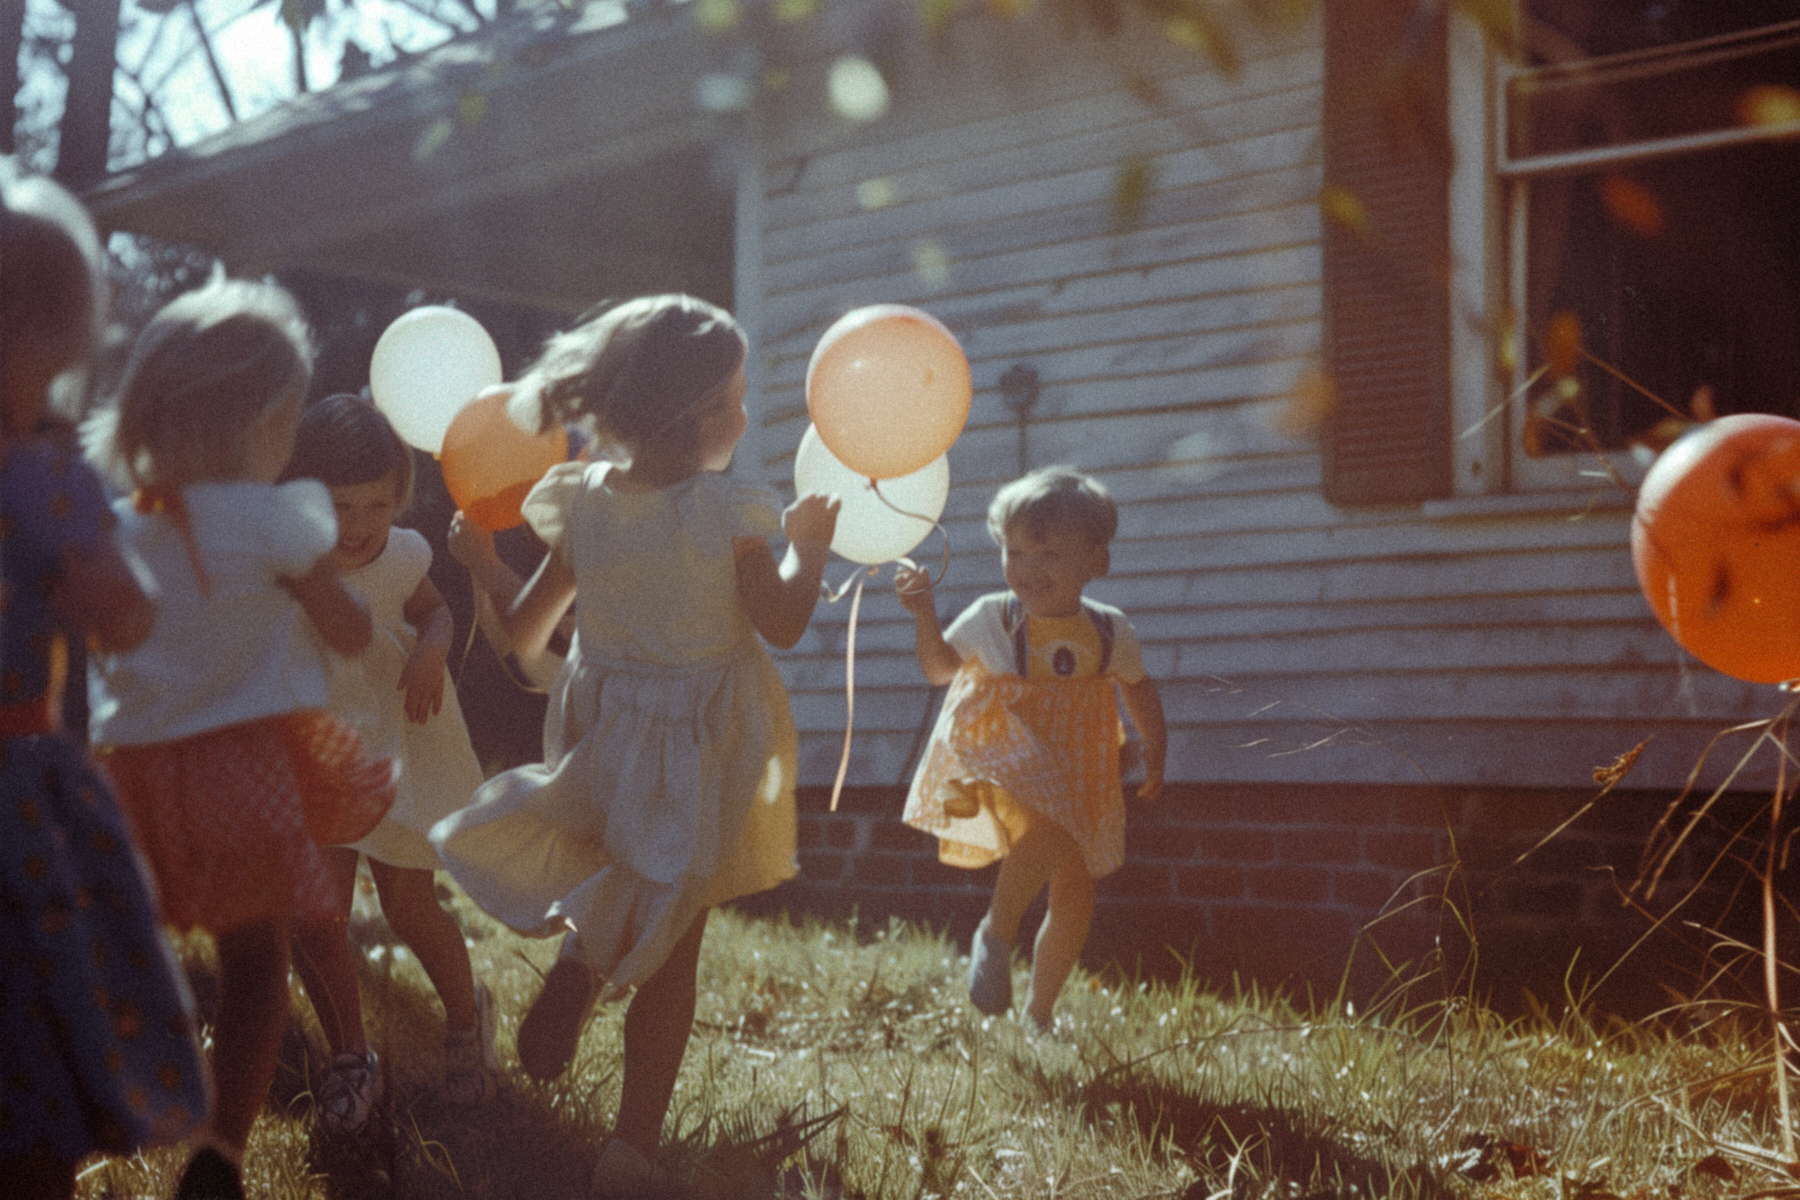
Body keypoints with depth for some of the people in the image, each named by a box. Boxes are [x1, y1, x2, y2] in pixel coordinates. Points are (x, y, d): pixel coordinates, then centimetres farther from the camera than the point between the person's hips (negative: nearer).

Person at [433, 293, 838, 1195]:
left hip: (601, 741, 4)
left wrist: (483, 564, 20)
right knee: (669, 955, 7)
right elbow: (784, 622, -7)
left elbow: (522, 637, 2)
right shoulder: (726, 512, -17)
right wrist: (808, 541, 9)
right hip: (697, 752, -3)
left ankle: (580, 950, -8)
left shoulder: (582, 504, -4)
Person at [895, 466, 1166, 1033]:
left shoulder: (1110, 631, 0)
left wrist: (1155, 758, 16)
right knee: (1052, 833, -34)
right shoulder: (991, 618, -6)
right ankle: (995, 933, -11)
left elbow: (1140, 689, 18)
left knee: (1075, 896, 7)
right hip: (1005, 765, -4)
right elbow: (939, 668, 7)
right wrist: (924, 616, -8)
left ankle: (1039, 1012, 26)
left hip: (1075, 783, 4)